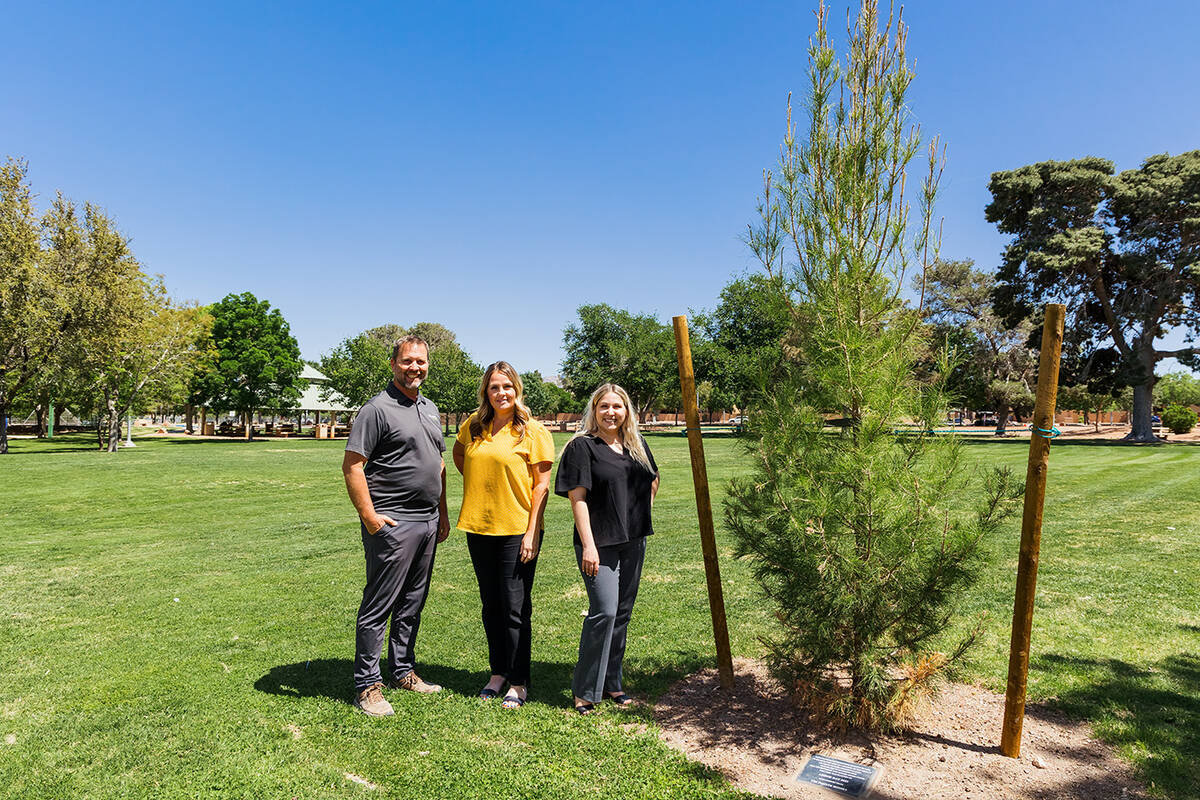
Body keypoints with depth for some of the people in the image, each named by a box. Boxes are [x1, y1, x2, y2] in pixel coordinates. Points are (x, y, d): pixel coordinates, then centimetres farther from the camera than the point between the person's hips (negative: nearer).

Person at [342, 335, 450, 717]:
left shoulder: (430, 408, 15)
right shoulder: (378, 408, -10)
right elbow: (351, 465, -13)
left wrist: (443, 513, 18)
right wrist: (369, 515, -18)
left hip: (428, 523, 8)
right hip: (392, 524, -8)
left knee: (412, 604, 16)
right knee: (379, 605, 0)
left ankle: (402, 671, 30)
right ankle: (367, 685, 13)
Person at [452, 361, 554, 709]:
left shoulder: (533, 431, -7)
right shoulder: (474, 426, 6)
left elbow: (541, 485, -9)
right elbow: (458, 453, 27)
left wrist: (532, 532, -14)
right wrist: (476, 481, 11)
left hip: (517, 531, -5)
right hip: (479, 528, 5)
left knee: (515, 609, 2)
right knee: (491, 606, 15)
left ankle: (518, 682, 17)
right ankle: (498, 672, 31)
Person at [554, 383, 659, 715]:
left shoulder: (636, 444, 10)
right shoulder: (582, 446, -7)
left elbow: (653, 480, 27)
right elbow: (578, 498, -12)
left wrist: (642, 513, 14)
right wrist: (588, 545, -17)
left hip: (634, 541, 6)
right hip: (599, 543, -6)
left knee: (622, 613, 12)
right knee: (604, 612, -11)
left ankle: (612, 682, 27)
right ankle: (584, 690, 4)